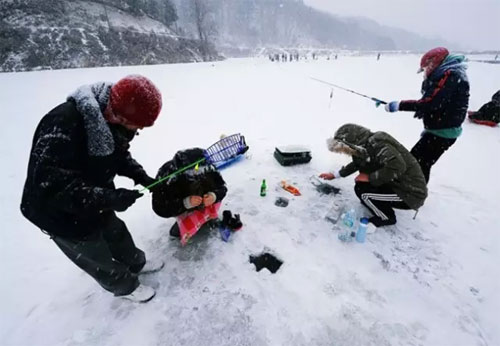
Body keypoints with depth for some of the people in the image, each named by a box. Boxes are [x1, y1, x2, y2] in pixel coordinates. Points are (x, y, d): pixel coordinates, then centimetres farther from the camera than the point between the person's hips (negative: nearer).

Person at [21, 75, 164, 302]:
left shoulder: (112, 118, -12)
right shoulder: (62, 126, -37)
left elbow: (119, 155, 4)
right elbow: (52, 186, -35)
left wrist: (140, 175, -11)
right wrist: (109, 198, -37)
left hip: (94, 204, 7)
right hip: (60, 213, -6)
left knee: (117, 233, 26)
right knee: (96, 255, 16)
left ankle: (135, 263, 53)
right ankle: (124, 285, 41)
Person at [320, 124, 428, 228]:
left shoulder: (377, 143, -25)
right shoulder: (365, 146, 1)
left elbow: (397, 166, -38)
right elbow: (357, 164, 18)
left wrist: (370, 178, -23)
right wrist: (336, 175, 18)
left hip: (411, 193, -8)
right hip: (397, 185, 8)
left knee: (361, 190, -16)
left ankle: (386, 217, 6)